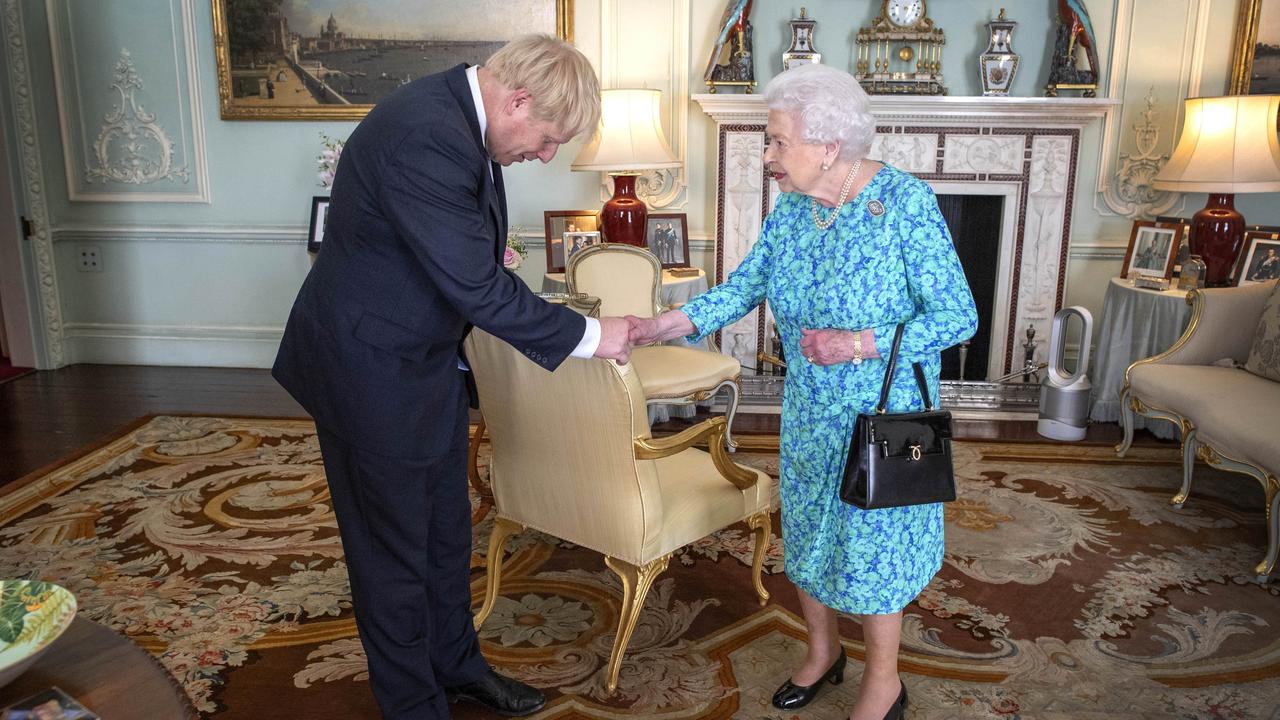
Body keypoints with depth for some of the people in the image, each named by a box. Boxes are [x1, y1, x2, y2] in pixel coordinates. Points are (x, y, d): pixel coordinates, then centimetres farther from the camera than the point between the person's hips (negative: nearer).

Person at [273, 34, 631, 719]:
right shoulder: (425, 136, -30)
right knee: (394, 551, 8)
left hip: (427, 361, 9)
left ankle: (455, 663, 41)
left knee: (446, 528, 21)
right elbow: (477, 286, -28)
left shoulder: (457, 113, 1)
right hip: (372, 373, -9)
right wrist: (586, 335, -19)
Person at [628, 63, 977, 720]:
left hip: (884, 415, -6)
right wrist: (660, 327, -11)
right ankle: (822, 651, 43)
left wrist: (860, 344, -28)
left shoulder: (905, 202, -20)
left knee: (870, 542, 8)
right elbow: (746, 286, 0)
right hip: (809, 411, 6)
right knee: (806, 531, 18)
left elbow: (958, 316, -18)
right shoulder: (790, 206, -3)